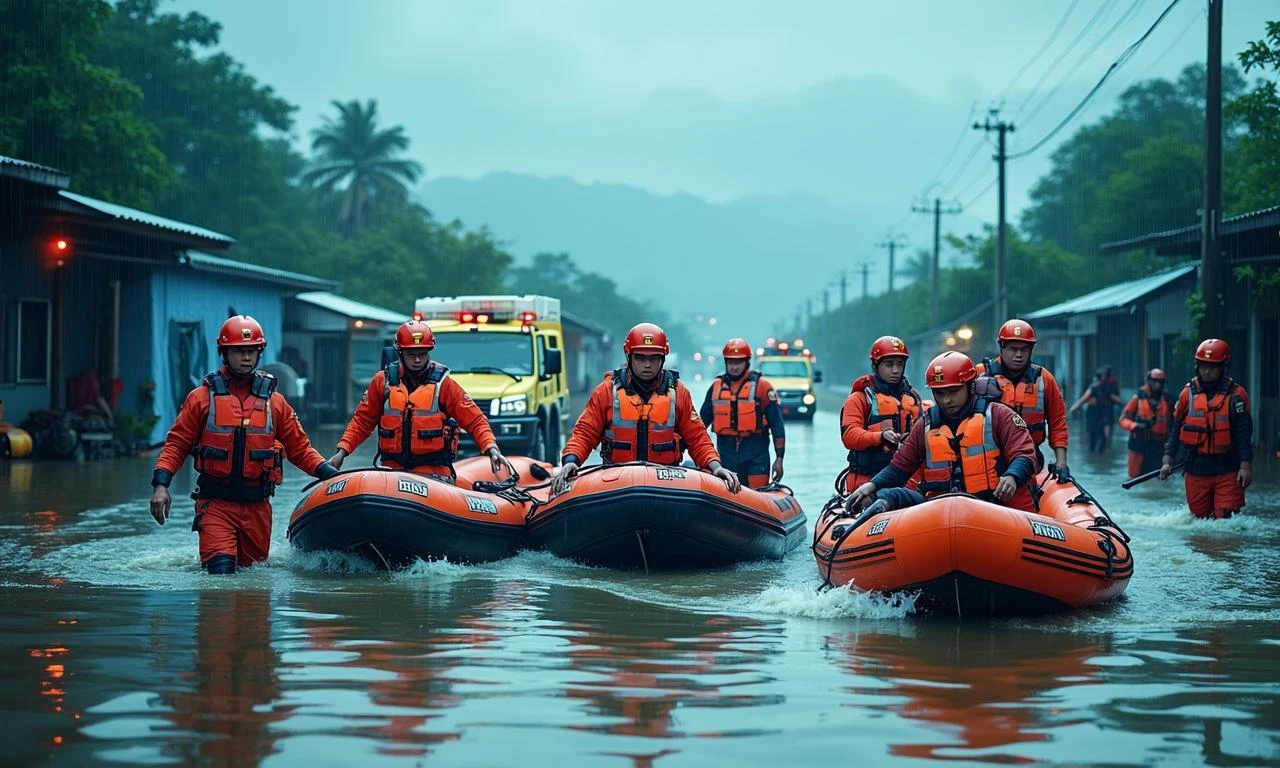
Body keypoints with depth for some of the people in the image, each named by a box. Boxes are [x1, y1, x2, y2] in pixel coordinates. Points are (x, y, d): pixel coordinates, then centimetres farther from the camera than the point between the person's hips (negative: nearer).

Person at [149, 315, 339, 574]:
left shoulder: (274, 402, 10)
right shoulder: (202, 397, 3)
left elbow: (299, 448, 13)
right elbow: (176, 444, 3)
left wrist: (331, 474, 1)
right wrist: (160, 484, -10)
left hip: (257, 505, 3)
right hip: (215, 504, -3)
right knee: (221, 572, -17)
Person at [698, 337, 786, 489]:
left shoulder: (761, 386, 0)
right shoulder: (716, 386, 11)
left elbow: (776, 423, 0)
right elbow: (703, 419, 18)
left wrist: (779, 458, -5)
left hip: (756, 454, -3)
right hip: (726, 452, 3)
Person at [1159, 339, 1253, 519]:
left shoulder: (1235, 395, -2)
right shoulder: (1188, 394, 7)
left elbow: (1244, 433, -5)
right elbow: (1176, 430, 11)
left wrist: (1245, 465, -12)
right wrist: (1167, 460, 4)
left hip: (1227, 472, -3)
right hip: (1196, 470, 3)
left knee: (1226, 517, -12)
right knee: (1199, 516, 9)